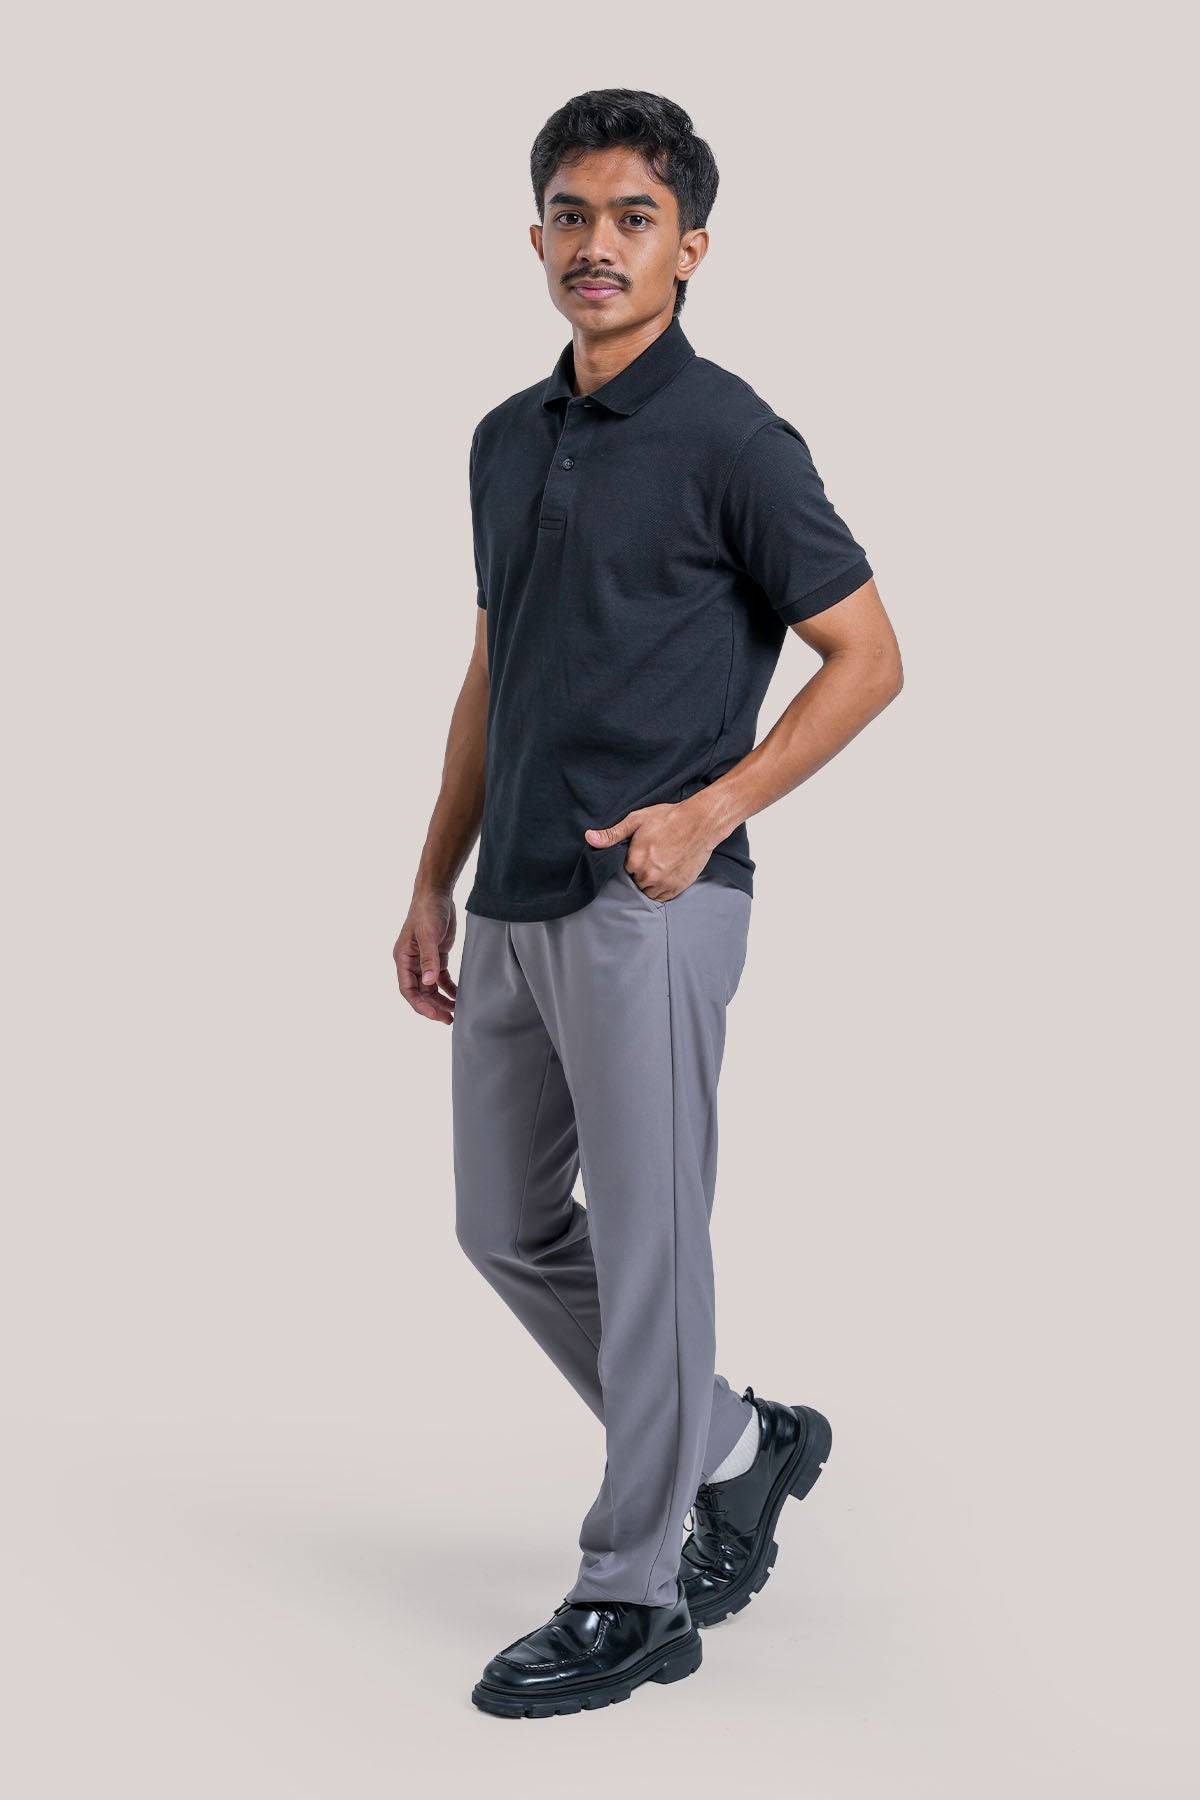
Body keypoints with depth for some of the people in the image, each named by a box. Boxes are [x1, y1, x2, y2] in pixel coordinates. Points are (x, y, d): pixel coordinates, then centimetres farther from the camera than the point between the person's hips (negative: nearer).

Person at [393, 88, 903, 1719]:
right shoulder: (507, 439, 13)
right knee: (507, 1228, 14)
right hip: (512, 910, 8)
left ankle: (636, 1597, 11)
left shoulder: (731, 440, -9)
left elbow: (868, 657, -8)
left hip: (651, 909, -8)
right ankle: (739, 1446, 31)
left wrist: (712, 808, -18)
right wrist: (434, 881, 16)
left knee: (646, 1243, -1)